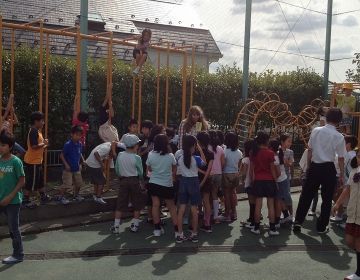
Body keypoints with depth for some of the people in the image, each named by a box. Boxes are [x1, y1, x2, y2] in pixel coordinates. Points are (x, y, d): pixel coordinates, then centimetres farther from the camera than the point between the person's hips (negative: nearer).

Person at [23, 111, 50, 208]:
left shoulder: (37, 131, 14)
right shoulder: (34, 131, -19)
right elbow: (34, 146, -28)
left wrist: (45, 146, 5)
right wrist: (44, 143, -16)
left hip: (37, 161, 10)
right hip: (33, 161, -10)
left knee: (40, 179, 19)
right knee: (31, 182, -1)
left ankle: (43, 197, 31)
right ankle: (26, 200, 8)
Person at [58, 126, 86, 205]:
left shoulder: (79, 144, 0)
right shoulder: (68, 144, -19)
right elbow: (62, 155, -14)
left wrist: (83, 160, 1)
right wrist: (66, 164, -18)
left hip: (77, 168, 7)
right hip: (68, 169, -7)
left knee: (79, 183, 15)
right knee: (67, 184, -7)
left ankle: (76, 195, 35)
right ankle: (61, 197, 10)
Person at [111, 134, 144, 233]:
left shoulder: (120, 155, -5)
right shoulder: (136, 158, -14)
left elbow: (117, 169, 4)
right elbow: (140, 172, -6)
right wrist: (140, 179, 15)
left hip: (123, 180, 3)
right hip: (135, 181, -3)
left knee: (120, 204, 9)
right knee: (137, 204, 12)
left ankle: (116, 226, 11)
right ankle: (134, 225, 15)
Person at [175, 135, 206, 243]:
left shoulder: (179, 155, -7)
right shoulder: (195, 158, -16)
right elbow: (204, 162, 2)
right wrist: (200, 150, -1)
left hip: (183, 181, 3)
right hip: (193, 182, -3)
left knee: (181, 209, 7)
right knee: (194, 209, 6)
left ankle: (180, 235, 9)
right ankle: (194, 234, 15)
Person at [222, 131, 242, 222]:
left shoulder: (225, 152, -15)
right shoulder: (239, 153, 1)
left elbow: (223, 164, -12)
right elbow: (239, 166, 7)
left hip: (227, 174, -5)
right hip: (236, 175, 5)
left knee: (227, 195, 4)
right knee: (232, 194, 17)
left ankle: (227, 215, 9)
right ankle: (233, 213, 23)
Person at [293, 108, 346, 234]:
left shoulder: (315, 131, -1)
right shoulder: (339, 137, -8)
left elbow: (309, 151, 3)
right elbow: (340, 158, -6)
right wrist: (341, 175, 3)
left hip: (314, 167, 2)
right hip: (328, 169, -2)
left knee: (306, 195, 12)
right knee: (327, 199, 11)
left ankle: (298, 222, 13)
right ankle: (321, 227, 19)